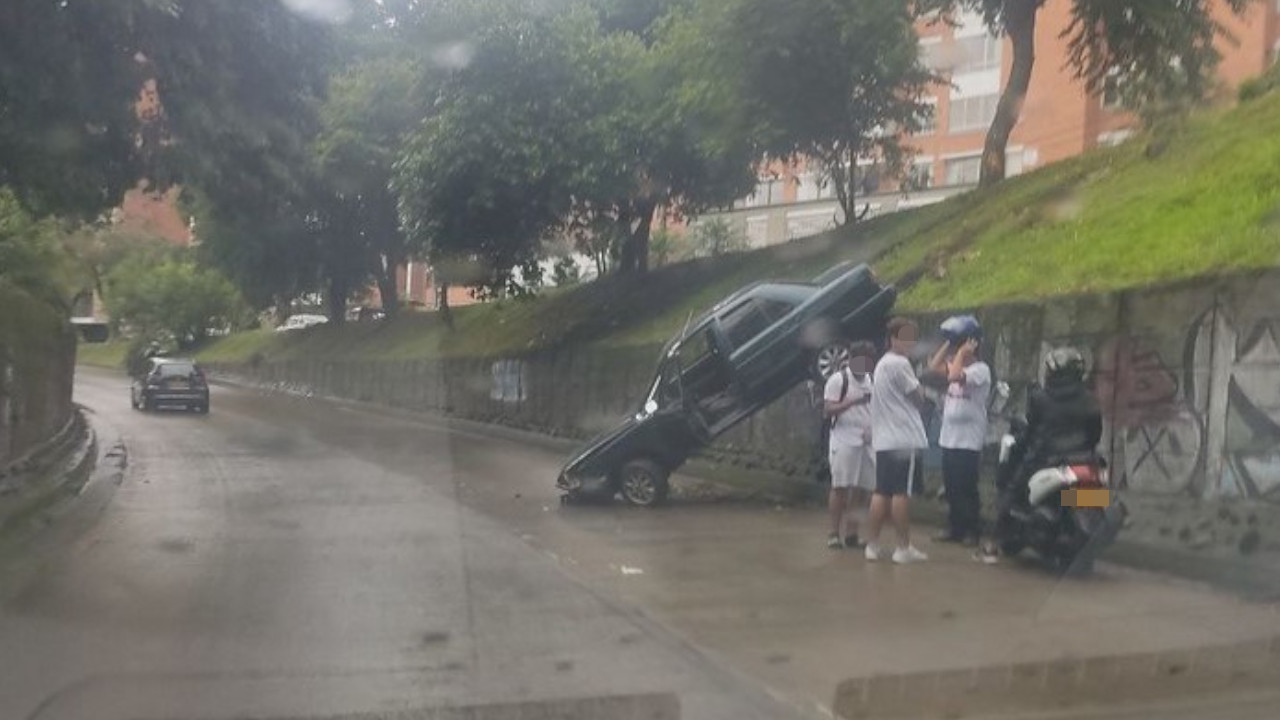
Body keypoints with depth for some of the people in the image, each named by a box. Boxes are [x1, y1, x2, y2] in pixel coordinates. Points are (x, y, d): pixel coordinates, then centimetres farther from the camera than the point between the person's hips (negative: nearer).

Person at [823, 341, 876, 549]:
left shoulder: (870, 380, 17)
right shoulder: (838, 379, -3)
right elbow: (828, 410, -11)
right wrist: (853, 401, -22)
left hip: (867, 441, 6)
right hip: (844, 440, -6)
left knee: (864, 489, 4)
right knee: (840, 487, -4)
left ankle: (852, 533, 12)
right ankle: (835, 534, 3)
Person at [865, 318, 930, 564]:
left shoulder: (881, 364, 20)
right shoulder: (900, 363, -11)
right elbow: (918, 398, -6)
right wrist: (920, 387, 11)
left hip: (884, 439, 9)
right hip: (904, 438, -9)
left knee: (882, 492, 9)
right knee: (902, 492, -5)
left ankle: (872, 544, 9)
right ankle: (903, 548, -1)